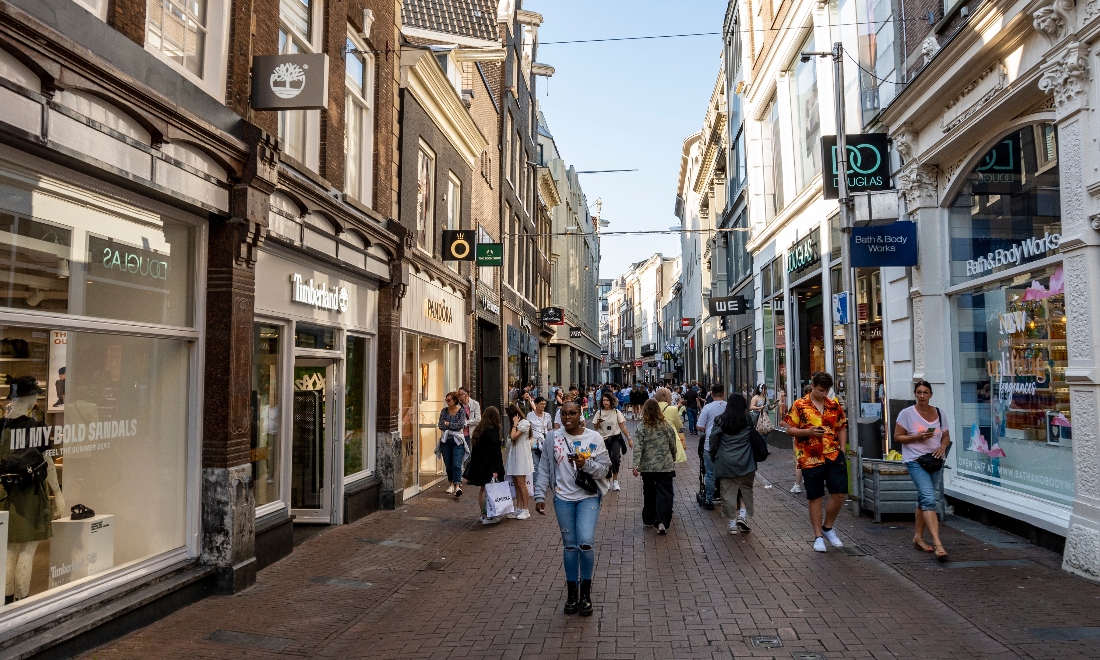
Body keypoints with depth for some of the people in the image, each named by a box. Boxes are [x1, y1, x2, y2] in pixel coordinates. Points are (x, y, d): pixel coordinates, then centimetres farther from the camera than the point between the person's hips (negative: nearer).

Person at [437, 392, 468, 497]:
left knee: (456, 464, -13)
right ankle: (452, 483, 24)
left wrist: (448, 424, -7)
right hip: (446, 441, 3)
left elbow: (461, 425, -13)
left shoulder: (461, 411, 0)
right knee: (448, 464, 9)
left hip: (457, 441, -3)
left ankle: (457, 486, -18)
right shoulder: (444, 411, 6)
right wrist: (455, 426, -9)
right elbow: (440, 425, -2)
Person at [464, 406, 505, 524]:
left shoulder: (478, 429, 11)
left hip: (478, 465, 8)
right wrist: (495, 469, -18)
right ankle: (487, 516, -4)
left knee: (483, 489, 14)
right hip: (488, 466, -8)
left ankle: (483, 514, 20)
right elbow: (494, 451, -17)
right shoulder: (492, 430, -14)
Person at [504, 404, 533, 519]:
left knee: (521, 483, -9)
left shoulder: (524, 423, -8)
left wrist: (515, 424, -8)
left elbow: (513, 436, -16)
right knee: (516, 484, 6)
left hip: (521, 455, -9)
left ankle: (525, 510, -4)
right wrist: (515, 424, 12)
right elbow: (511, 437, 12)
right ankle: (518, 509, 8)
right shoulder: (518, 424, 20)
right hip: (514, 455, 9)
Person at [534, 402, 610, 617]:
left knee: (586, 542, -16)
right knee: (569, 545, 8)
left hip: (588, 497, -2)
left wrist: (586, 464, -19)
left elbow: (605, 469, -3)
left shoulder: (594, 438, -3)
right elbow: (544, 470, 5)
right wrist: (540, 496, 0)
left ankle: (585, 589, 6)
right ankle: (572, 593, 23)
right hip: (563, 498, 2)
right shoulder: (553, 438, 2)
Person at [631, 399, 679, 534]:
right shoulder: (667, 426, -2)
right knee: (664, 493, -2)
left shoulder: (641, 427, -6)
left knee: (648, 493, 16)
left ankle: (648, 519, 26)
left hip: (647, 467, 1)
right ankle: (662, 522, -14)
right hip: (665, 467, -1)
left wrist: (636, 465, -11)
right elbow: (673, 446, 7)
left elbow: (638, 447, -11)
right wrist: (673, 458, 24)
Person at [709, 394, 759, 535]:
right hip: (746, 463, 0)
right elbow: (756, 439, 4)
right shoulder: (749, 420, 0)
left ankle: (732, 523, 9)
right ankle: (743, 513, 0)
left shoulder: (720, 420, -2)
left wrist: (713, 457, 10)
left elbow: (713, 439, -2)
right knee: (746, 489, 17)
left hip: (725, 463, 0)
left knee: (729, 491, 6)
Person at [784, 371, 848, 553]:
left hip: (834, 456, 3)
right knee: (815, 498, 6)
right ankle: (818, 536, 16)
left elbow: (842, 429, 14)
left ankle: (828, 527, 24)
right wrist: (808, 432, -19)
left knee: (840, 494, 1)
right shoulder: (799, 406, -3)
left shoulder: (834, 406, 8)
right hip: (810, 459, -3)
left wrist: (842, 451, 3)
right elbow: (789, 430, -3)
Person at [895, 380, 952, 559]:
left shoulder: (939, 413, 10)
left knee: (924, 500, 15)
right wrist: (916, 437, -17)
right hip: (916, 461, -5)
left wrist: (943, 446, -5)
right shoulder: (907, 414, -3)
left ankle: (918, 537, 28)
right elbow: (897, 436, -2)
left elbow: (946, 436, 16)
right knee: (929, 499, -17)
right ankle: (937, 544, -22)